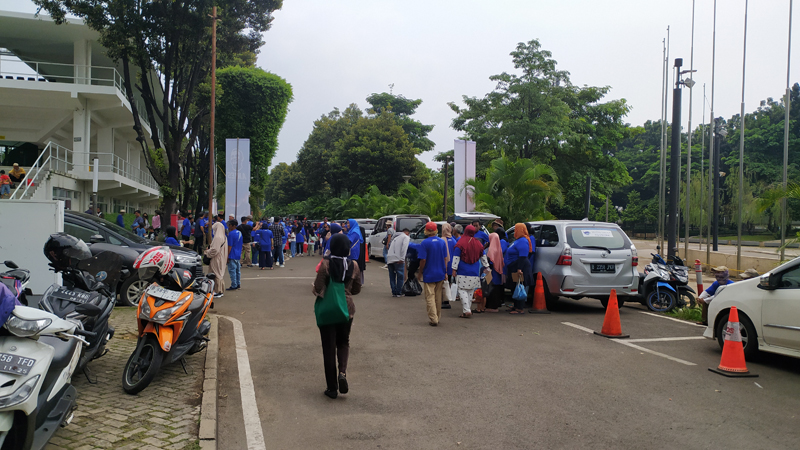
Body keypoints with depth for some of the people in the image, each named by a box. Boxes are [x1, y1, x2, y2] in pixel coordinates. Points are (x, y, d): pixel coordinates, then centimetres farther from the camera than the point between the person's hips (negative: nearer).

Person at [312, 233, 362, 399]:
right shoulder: (353, 265, -5)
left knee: (329, 347, 7)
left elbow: (318, 289, -16)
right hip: (347, 309, 2)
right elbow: (356, 289, 4)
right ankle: (342, 372, -5)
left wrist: (314, 289, 5)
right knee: (343, 342, 22)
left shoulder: (325, 264, -15)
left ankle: (332, 388, 12)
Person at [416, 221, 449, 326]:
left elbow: (423, 260, -15)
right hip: (440, 274, 5)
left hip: (429, 274, -5)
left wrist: (420, 272, -3)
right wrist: (445, 272, 12)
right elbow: (445, 259, 5)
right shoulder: (442, 242, 2)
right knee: (438, 297, 15)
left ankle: (433, 319, -2)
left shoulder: (425, 243, -12)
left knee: (430, 298, 1)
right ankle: (438, 318, 25)